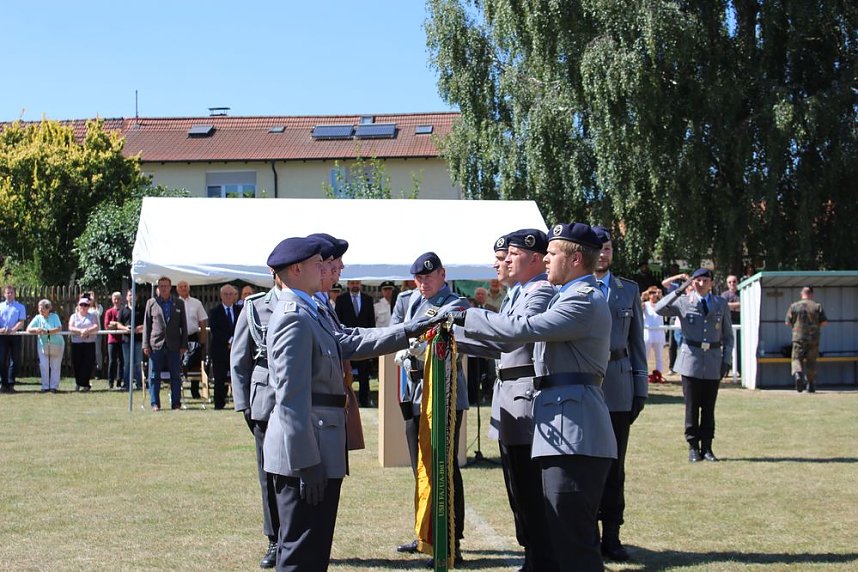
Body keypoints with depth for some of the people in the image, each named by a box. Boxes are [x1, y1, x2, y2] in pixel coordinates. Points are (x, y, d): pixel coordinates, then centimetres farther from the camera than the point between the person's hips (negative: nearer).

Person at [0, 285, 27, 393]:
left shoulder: (20, 307, 7)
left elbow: (21, 322, -3)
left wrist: (12, 330, -20)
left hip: (15, 335, -1)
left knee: (14, 360, -1)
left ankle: (11, 384, 3)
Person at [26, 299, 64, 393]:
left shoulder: (54, 316, -4)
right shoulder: (37, 318, 3)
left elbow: (59, 328, -18)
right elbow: (28, 329, -3)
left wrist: (47, 331, -30)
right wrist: (36, 329, -24)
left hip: (56, 345, -2)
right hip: (43, 345, 2)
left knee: (55, 366, 0)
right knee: (44, 366, -4)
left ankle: (54, 386, 6)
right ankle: (45, 386, 4)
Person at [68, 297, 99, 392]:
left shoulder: (93, 316, 12)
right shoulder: (74, 316, 13)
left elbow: (96, 327, -3)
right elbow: (70, 328, -2)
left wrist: (87, 331, -19)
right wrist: (81, 331, -18)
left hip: (90, 343, -1)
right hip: (76, 344, 1)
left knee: (88, 364, -8)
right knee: (76, 364, 2)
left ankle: (85, 384, -3)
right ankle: (78, 383, 20)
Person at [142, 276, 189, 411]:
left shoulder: (179, 303, 9)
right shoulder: (151, 303, 8)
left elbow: (183, 325, 8)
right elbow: (146, 324, 7)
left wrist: (184, 345, 2)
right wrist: (146, 345, 0)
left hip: (174, 346, 0)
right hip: (156, 345, 0)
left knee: (175, 376, 3)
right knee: (154, 376, 2)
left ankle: (176, 403, 8)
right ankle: (155, 403, 8)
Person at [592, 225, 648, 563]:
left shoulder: (629, 291, 13)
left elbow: (636, 342, 13)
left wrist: (640, 388, 8)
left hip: (618, 389, 3)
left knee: (614, 466, 6)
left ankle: (611, 536, 12)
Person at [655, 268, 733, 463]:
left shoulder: (721, 304, 10)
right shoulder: (683, 303, 2)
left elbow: (728, 335, 13)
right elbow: (659, 309, -15)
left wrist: (727, 359, 3)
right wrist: (679, 291, -20)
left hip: (713, 362, 2)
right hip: (691, 359, -2)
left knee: (709, 408, 6)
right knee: (692, 407, 1)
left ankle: (707, 447, 12)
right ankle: (693, 448, 8)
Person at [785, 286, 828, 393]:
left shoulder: (794, 306, 1)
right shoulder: (817, 306, 2)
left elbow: (788, 322, 3)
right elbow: (824, 322, 0)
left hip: (798, 337, -1)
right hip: (813, 337, 1)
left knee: (797, 358, 2)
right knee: (811, 361, 10)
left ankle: (797, 374, -27)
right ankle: (811, 385, 11)